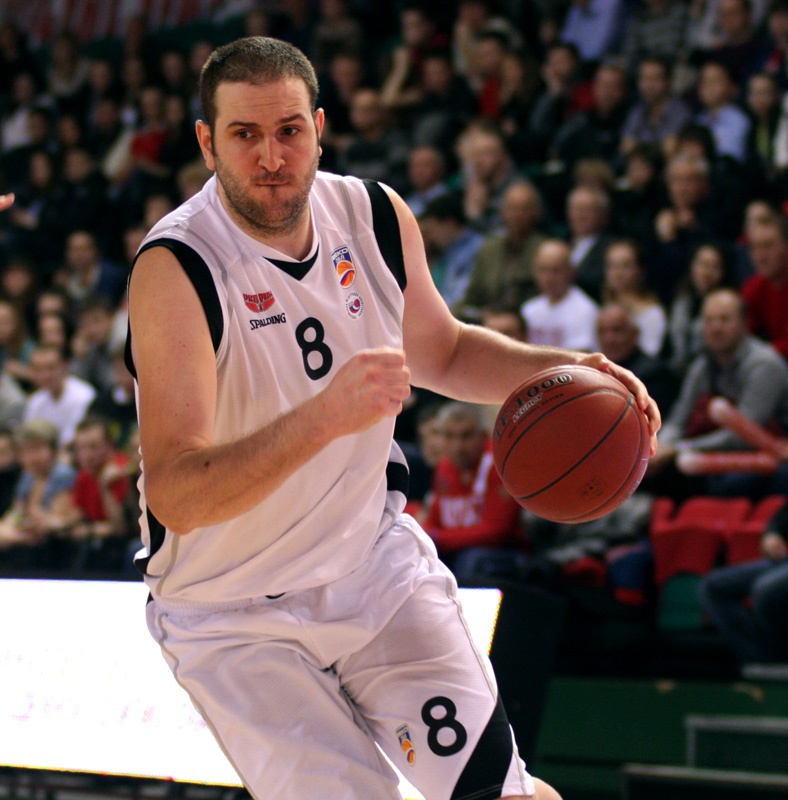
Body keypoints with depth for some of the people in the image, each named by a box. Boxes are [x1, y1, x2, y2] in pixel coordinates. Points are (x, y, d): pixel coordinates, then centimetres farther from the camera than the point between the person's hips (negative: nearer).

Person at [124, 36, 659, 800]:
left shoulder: (377, 216, -6)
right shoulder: (174, 270, -25)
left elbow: (440, 351, 15)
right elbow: (174, 497, -34)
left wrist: (561, 370, -4)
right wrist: (323, 416, -48)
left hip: (373, 562, 4)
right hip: (232, 617, -4)